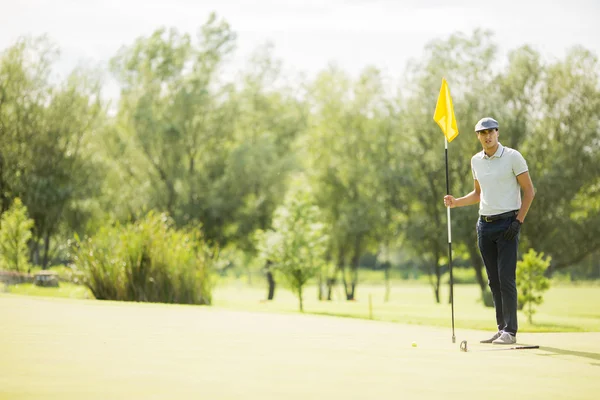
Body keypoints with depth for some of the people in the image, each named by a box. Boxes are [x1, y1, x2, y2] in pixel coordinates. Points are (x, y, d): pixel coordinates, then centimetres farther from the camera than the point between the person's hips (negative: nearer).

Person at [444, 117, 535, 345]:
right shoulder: (476, 161, 12)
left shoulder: (512, 157, -6)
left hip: (507, 223, -6)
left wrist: (518, 221, -13)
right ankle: (501, 328, 12)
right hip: (484, 224, 6)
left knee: (506, 278, -10)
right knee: (493, 281, 7)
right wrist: (455, 202, 8)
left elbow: (529, 191, -5)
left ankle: (510, 331, -7)